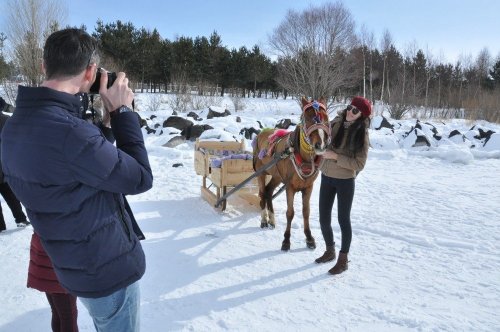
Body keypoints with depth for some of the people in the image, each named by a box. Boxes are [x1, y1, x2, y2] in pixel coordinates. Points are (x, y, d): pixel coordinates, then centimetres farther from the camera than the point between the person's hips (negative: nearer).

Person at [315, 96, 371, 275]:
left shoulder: (361, 135, -12)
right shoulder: (334, 124, -1)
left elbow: (359, 164, -18)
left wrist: (335, 156, -23)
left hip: (345, 181, -5)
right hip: (326, 178, 5)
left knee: (343, 220, 5)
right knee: (324, 218, 11)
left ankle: (343, 260, 20)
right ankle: (330, 251, 34)